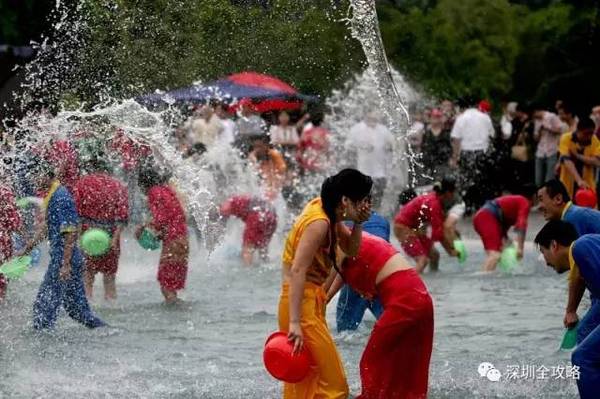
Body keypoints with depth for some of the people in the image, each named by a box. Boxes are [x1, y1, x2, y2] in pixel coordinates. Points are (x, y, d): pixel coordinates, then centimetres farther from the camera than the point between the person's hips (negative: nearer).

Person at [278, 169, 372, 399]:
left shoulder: (326, 210, 6)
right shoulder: (319, 223, -20)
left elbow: (351, 250, 17)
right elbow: (297, 271, -27)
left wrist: (358, 222, -3)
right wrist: (294, 323, -32)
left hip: (313, 300, 10)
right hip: (302, 304, -10)